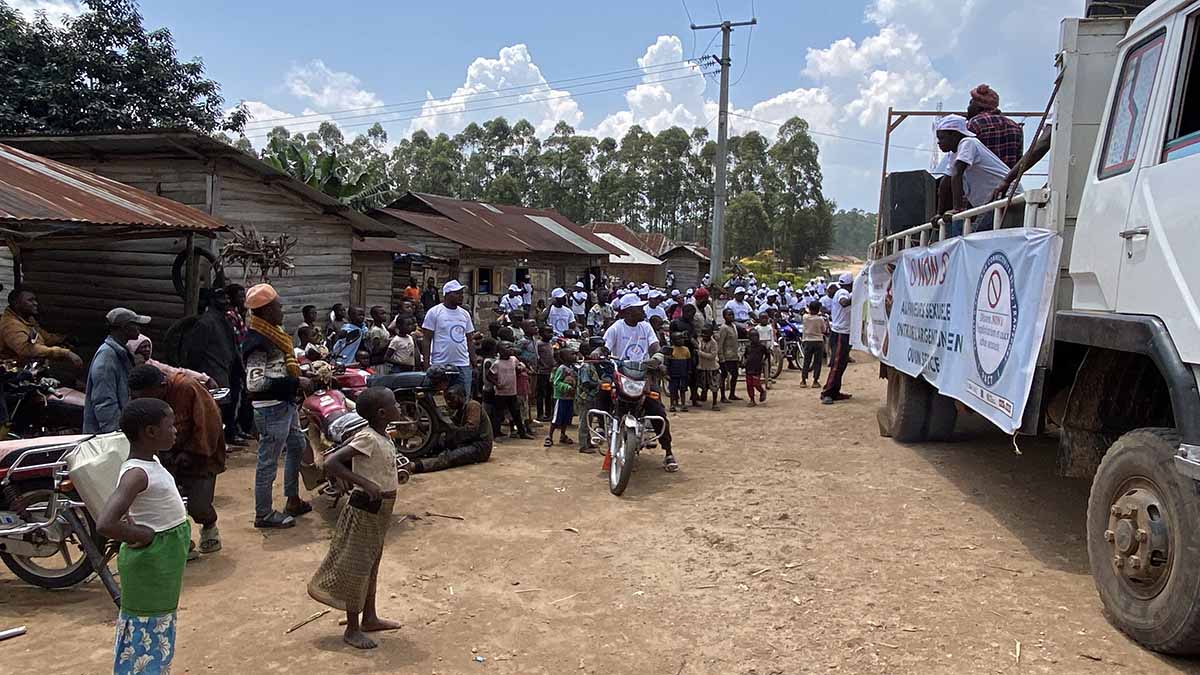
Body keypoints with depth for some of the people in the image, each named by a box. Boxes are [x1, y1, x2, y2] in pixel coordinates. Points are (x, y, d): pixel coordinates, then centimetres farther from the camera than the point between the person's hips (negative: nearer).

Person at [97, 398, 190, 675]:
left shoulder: (152, 460, 2)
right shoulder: (137, 473, -26)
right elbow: (105, 524, -37)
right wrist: (142, 535, -22)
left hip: (166, 560, 9)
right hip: (151, 561, -9)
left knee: (161, 630, 23)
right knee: (145, 631, 4)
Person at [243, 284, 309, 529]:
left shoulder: (272, 333, 10)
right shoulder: (257, 341, -20)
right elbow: (255, 382, -26)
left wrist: (300, 373, 10)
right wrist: (295, 383, -24)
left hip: (285, 404, 11)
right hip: (270, 408, -11)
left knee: (297, 447, 22)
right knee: (268, 461, 0)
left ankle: (293, 501, 36)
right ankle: (263, 515, 13)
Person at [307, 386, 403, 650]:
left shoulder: (383, 436, 3)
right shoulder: (367, 438, -23)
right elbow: (331, 463, -30)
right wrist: (364, 483, -34)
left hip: (380, 510, 9)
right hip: (365, 509, -9)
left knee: (371, 565, 20)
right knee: (356, 568, 5)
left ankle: (369, 618, 35)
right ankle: (352, 629, 18)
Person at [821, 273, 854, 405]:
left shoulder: (841, 293, 17)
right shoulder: (843, 292, -14)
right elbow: (844, 303, -37)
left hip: (842, 333, 11)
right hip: (841, 334, -11)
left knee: (841, 364, 14)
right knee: (837, 365, -12)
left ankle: (835, 392, 19)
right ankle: (826, 393, -14)